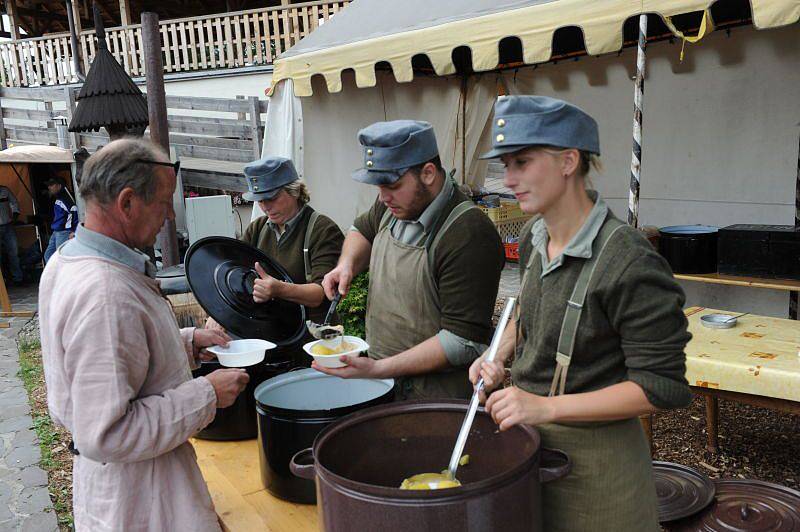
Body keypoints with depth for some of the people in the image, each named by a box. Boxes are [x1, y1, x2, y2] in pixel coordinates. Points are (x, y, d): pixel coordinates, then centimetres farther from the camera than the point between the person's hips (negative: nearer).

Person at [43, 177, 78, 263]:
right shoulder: (56, 198, 16)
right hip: (56, 232, 11)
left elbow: (75, 212, -26)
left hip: (64, 232, -11)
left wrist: (74, 231, -27)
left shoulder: (64, 197, -15)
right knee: (48, 255, 15)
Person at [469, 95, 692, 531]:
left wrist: (545, 406, -29)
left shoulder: (628, 262, -26)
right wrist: (498, 355, 0)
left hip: (591, 449, -7)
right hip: (526, 432, 7)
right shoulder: (533, 237, -1)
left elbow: (661, 386, -23)